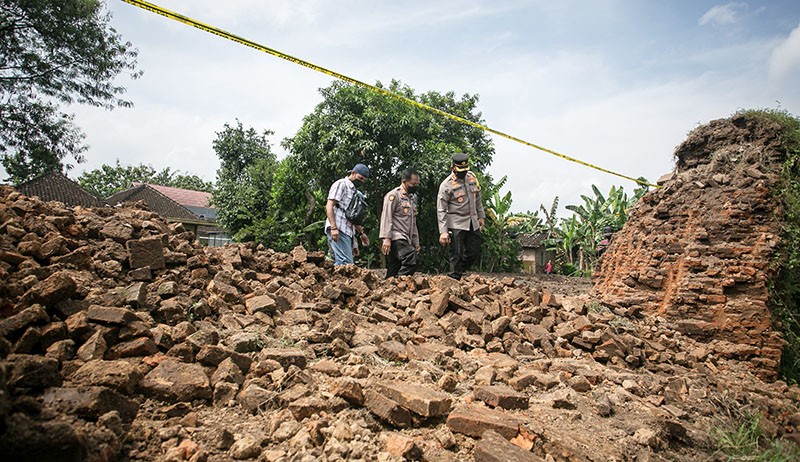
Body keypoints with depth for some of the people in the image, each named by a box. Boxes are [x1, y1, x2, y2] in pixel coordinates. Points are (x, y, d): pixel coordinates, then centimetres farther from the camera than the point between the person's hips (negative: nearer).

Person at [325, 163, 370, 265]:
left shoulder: (353, 191, 27)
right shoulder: (341, 184, 1)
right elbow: (329, 206, -10)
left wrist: (361, 233, 25)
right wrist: (333, 228, -20)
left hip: (348, 232, 9)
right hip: (339, 230, -9)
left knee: (340, 262, 4)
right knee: (346, 263, -20)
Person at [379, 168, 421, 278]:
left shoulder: (413, 197, 23)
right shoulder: (393, 195, -4)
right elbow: (386, 217, -11)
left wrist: (416, 241, 23)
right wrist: (386, 238, -20)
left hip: (406, 240, 8)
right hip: (396, 239, -8)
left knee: (393, 272, 5)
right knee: (411, 260, -23)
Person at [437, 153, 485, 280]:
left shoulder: (472, 177, 6)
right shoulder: (446, 185, -12)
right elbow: (441, 210, -12)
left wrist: (481, 216, 17)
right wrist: (443, 232, -18)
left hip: (473, 223, 6)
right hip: (456, 225, -6)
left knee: (474, 253, 9)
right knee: (457, 255, -4)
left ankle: (459, 271, 28)